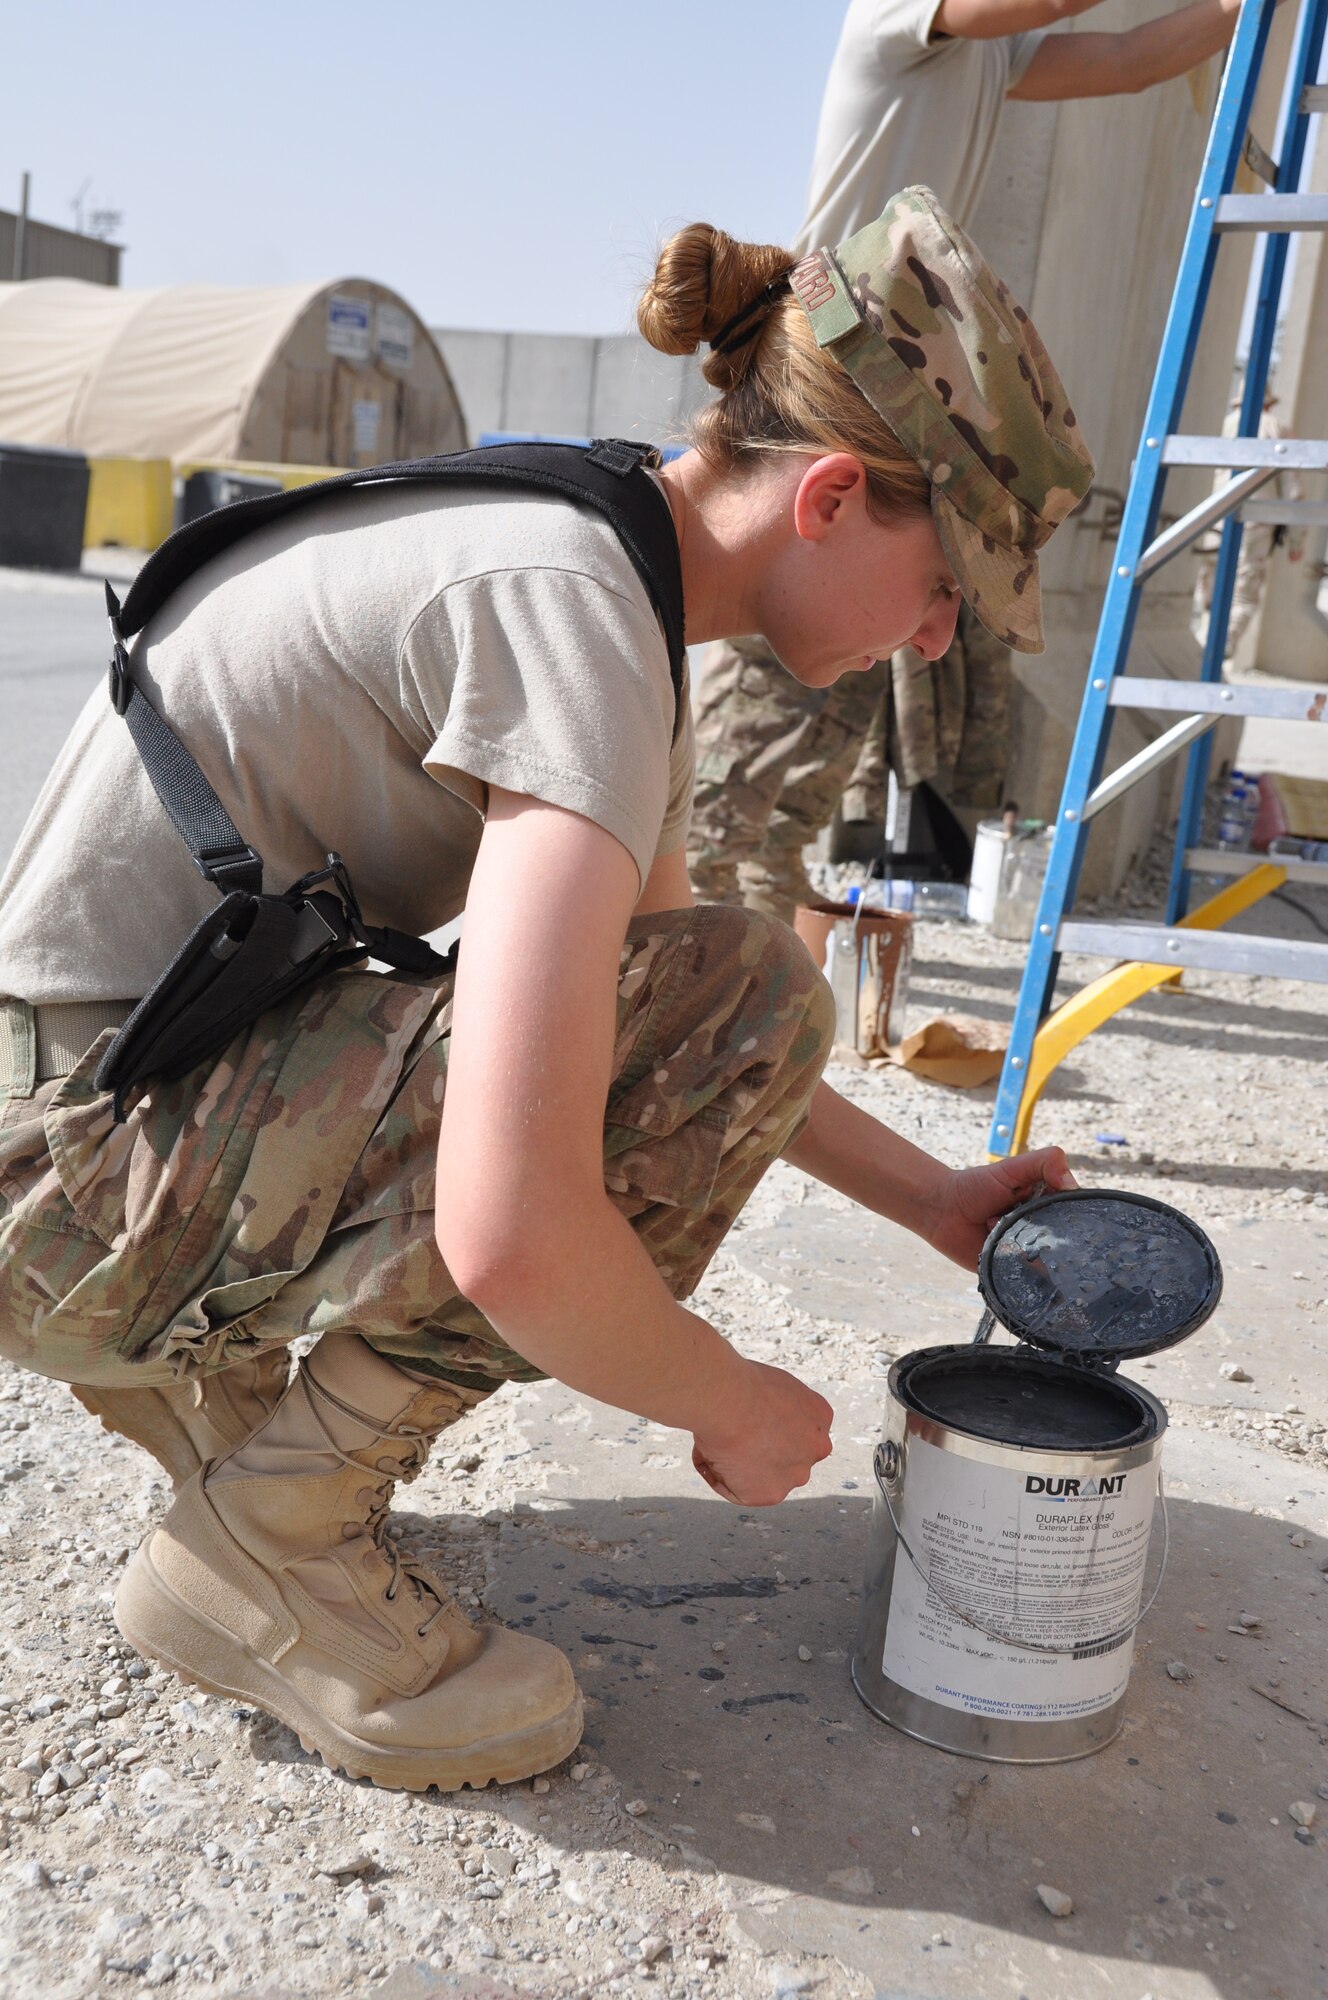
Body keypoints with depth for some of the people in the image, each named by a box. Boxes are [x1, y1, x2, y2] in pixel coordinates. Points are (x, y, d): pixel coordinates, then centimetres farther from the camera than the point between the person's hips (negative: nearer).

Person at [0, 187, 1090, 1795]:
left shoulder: (595, 574, 7)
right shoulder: (577, 617, -24)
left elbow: (645, 989, 18)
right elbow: (509, 1236, -33)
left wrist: (934, 1202, 16)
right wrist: (732, 1406, -12)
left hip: (138, 1105, 9)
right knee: (738, 1013, -19)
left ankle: (209, 1376, 15)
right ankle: (267, 1540, -7)